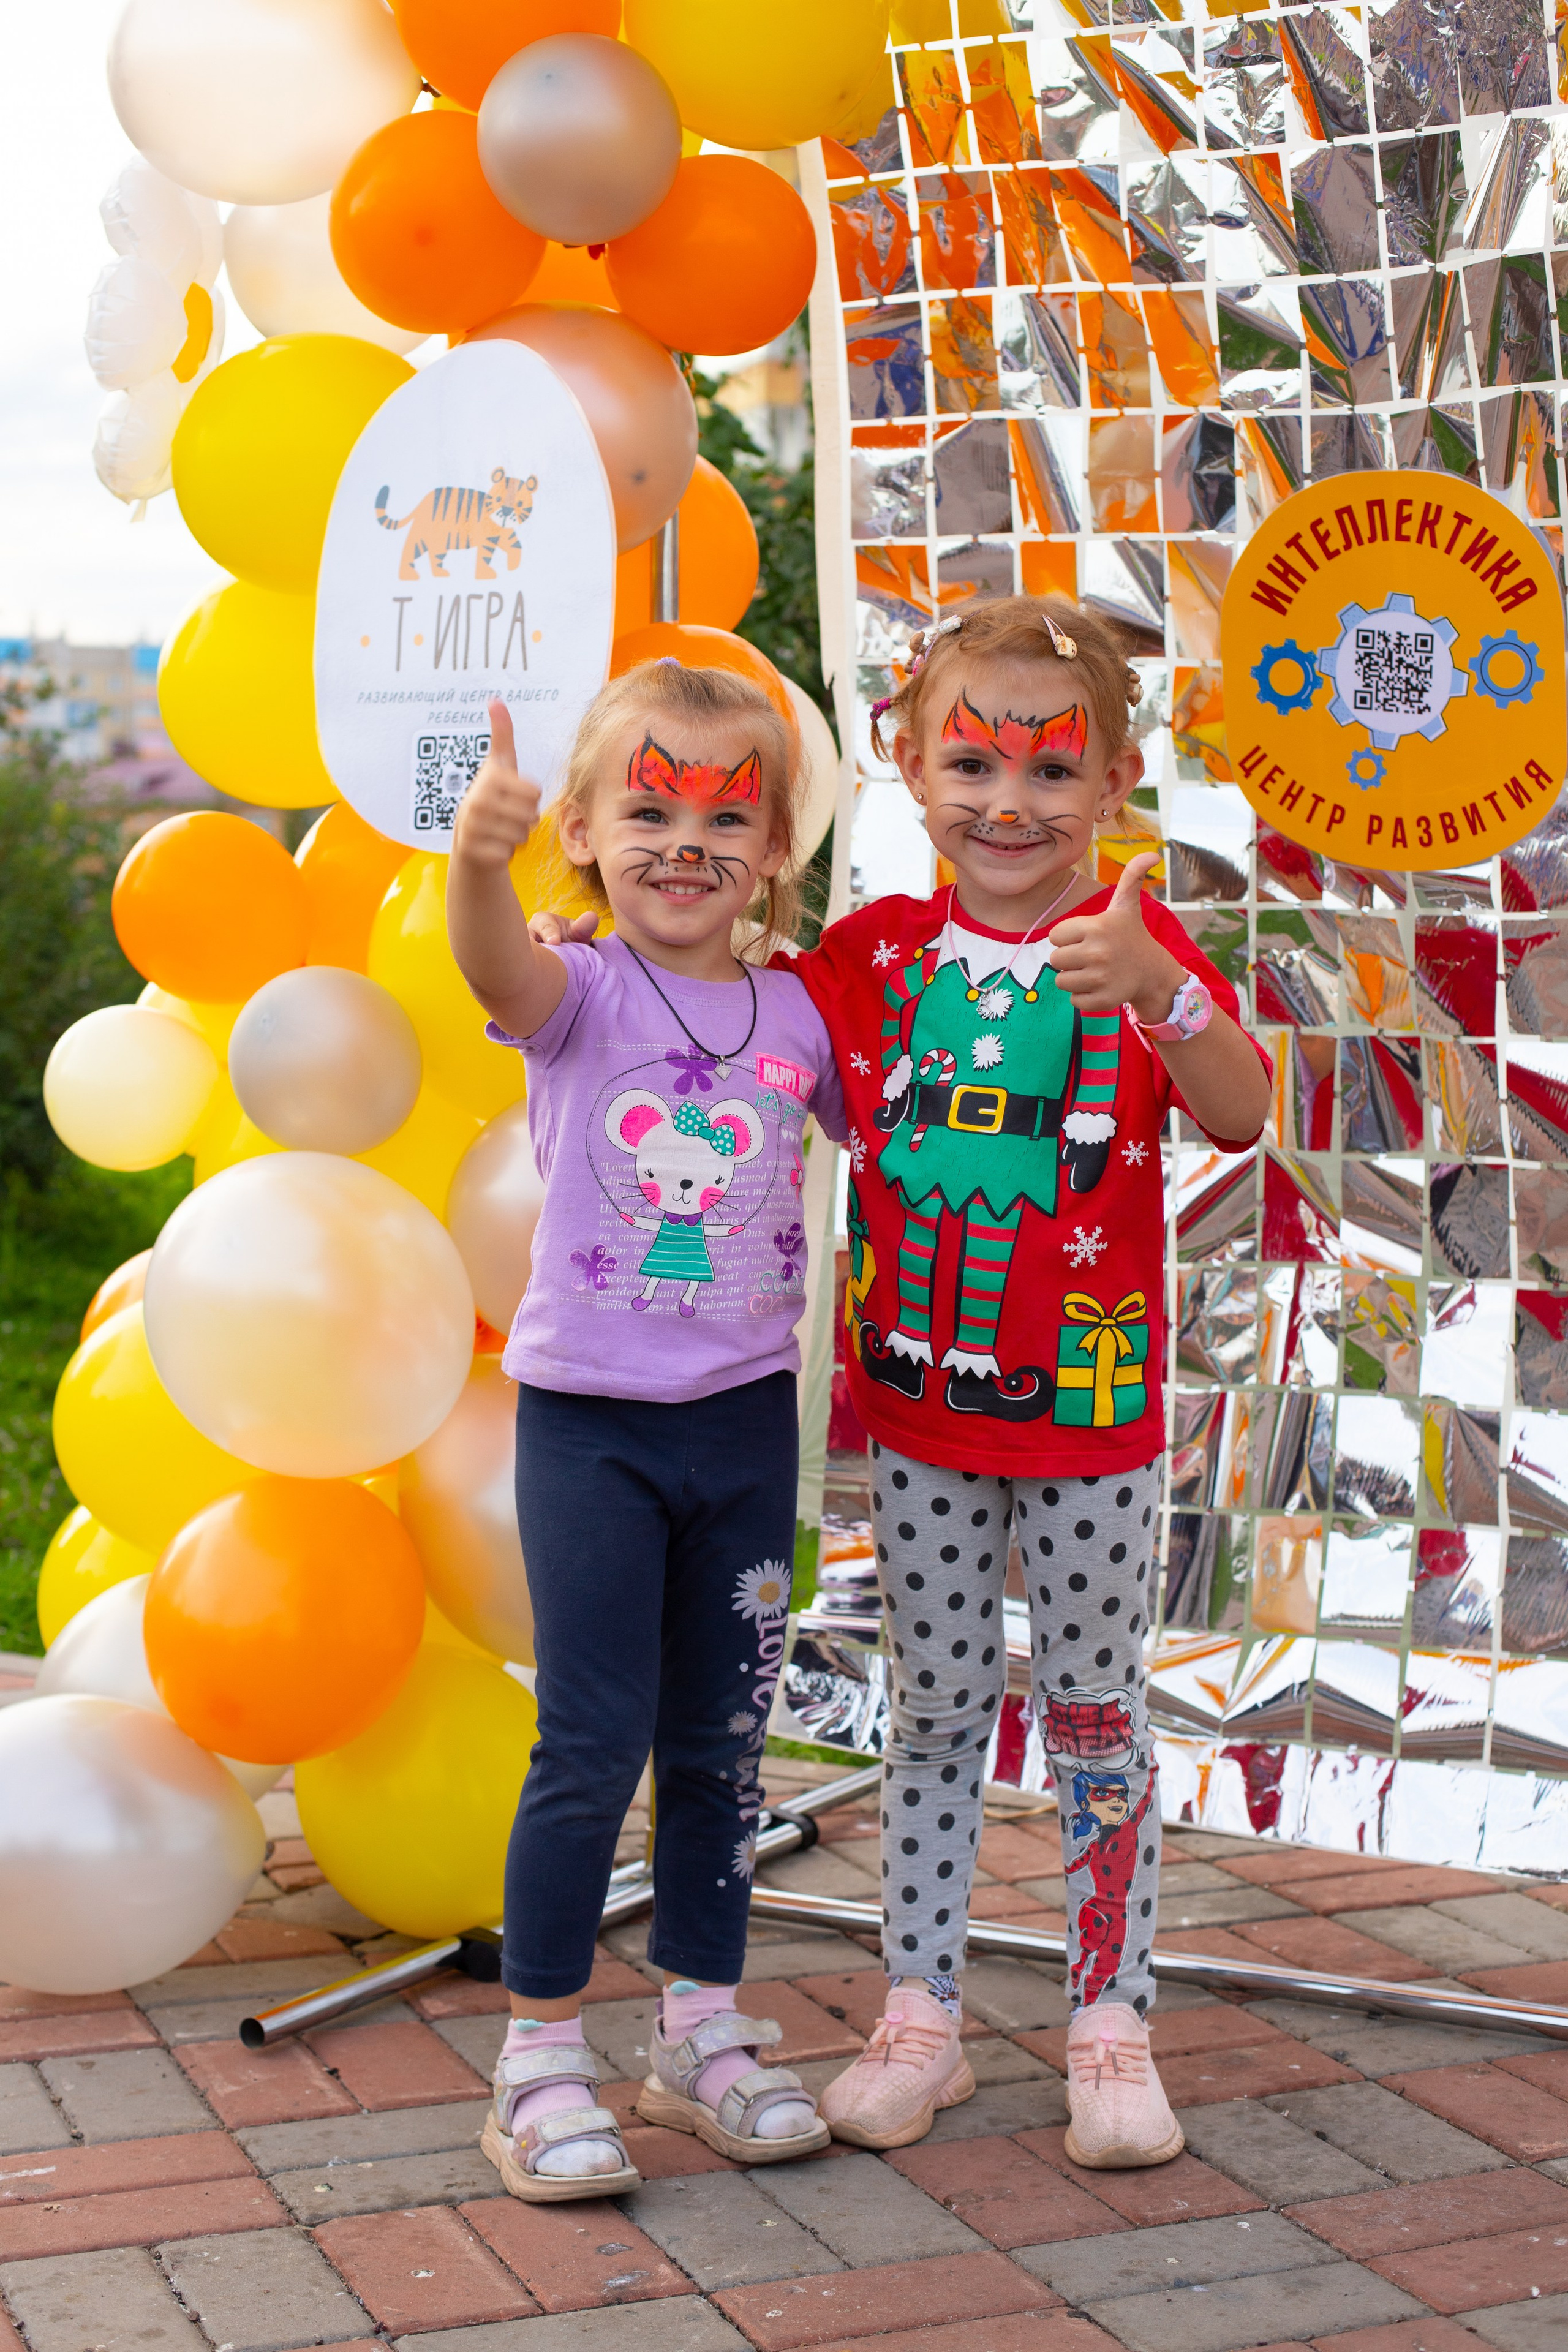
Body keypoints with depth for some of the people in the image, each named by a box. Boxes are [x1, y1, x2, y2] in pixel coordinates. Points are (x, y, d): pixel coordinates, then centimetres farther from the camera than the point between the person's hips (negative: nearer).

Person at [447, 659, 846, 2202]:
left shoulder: (798, 1013, 4)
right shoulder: (583, 996, -9)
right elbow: (500, 971, -32)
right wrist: (475, 857, -53)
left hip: (745, 1412, 4)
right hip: (590, 1419, -4)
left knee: (722, 1738, 13)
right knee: (594, 1743, -2)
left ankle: (701, 2032, 27)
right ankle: (540, 2058, 11)